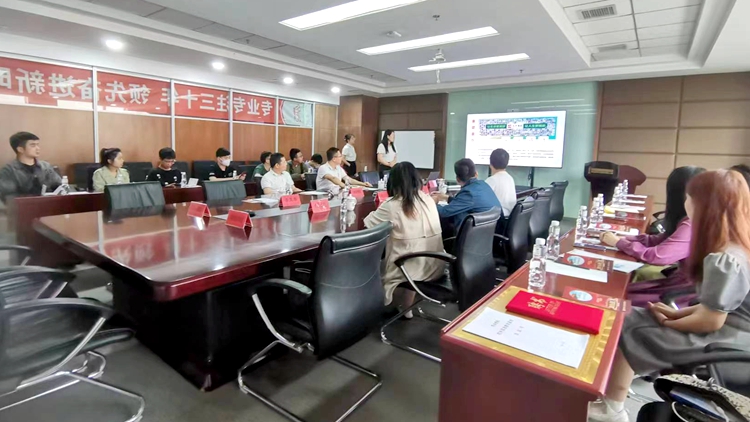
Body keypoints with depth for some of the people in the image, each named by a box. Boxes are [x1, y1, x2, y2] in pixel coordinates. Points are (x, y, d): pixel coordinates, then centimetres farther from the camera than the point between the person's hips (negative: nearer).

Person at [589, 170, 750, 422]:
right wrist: (678, 313, 7)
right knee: (631, 319, 7)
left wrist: (669, 323, -7)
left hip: (725, 342, -9)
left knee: (627, 334, -6)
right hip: (727, 326, 9)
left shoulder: (725, 260, -29)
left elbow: (709, 321, -24)